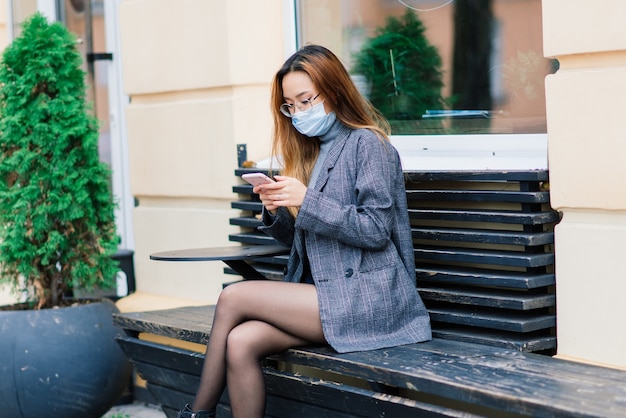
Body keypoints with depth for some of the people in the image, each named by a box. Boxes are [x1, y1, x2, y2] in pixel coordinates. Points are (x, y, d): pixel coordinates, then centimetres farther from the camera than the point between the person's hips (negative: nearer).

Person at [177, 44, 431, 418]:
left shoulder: (368, 144, -5)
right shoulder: (311, 151, 17)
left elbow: (376, 230, -13)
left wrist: (307, 201, -18)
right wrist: (277, 212, -2)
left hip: (366, 299, -7)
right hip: (325, 295, 7)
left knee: (233, 298, -15)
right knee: (240, 343, -19)